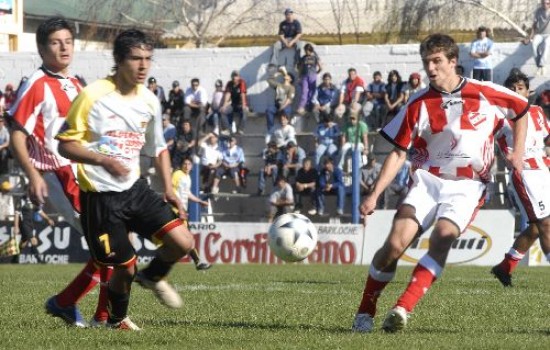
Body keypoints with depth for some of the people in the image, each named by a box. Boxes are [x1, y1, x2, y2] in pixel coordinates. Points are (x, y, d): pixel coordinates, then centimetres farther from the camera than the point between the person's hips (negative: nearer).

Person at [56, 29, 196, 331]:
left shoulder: (149, 101, 5)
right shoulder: (93, 96, -13)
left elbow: (158, 148, 18)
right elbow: (65, 144, -12)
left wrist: (168, 189, 7)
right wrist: (103, 160, -26)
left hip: (135, 189, 5)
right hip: (100, 196, -5)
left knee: (182, 242, -11)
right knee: (125, 266, 0)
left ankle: (152, 277, 22)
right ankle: (117, 319, 31)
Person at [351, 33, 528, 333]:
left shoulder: (485, 94, -1)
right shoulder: (418, 105, 1)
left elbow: (521, 109, 16)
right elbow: (398, 154, 2)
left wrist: (517, 152, 6)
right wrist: (374, 195, -7)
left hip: (467, 187, -1)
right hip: (427, 181, 1)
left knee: (442, 238, -28)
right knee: (395, 243, -18)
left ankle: (402, 309, -33)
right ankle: (365, 312, -2)